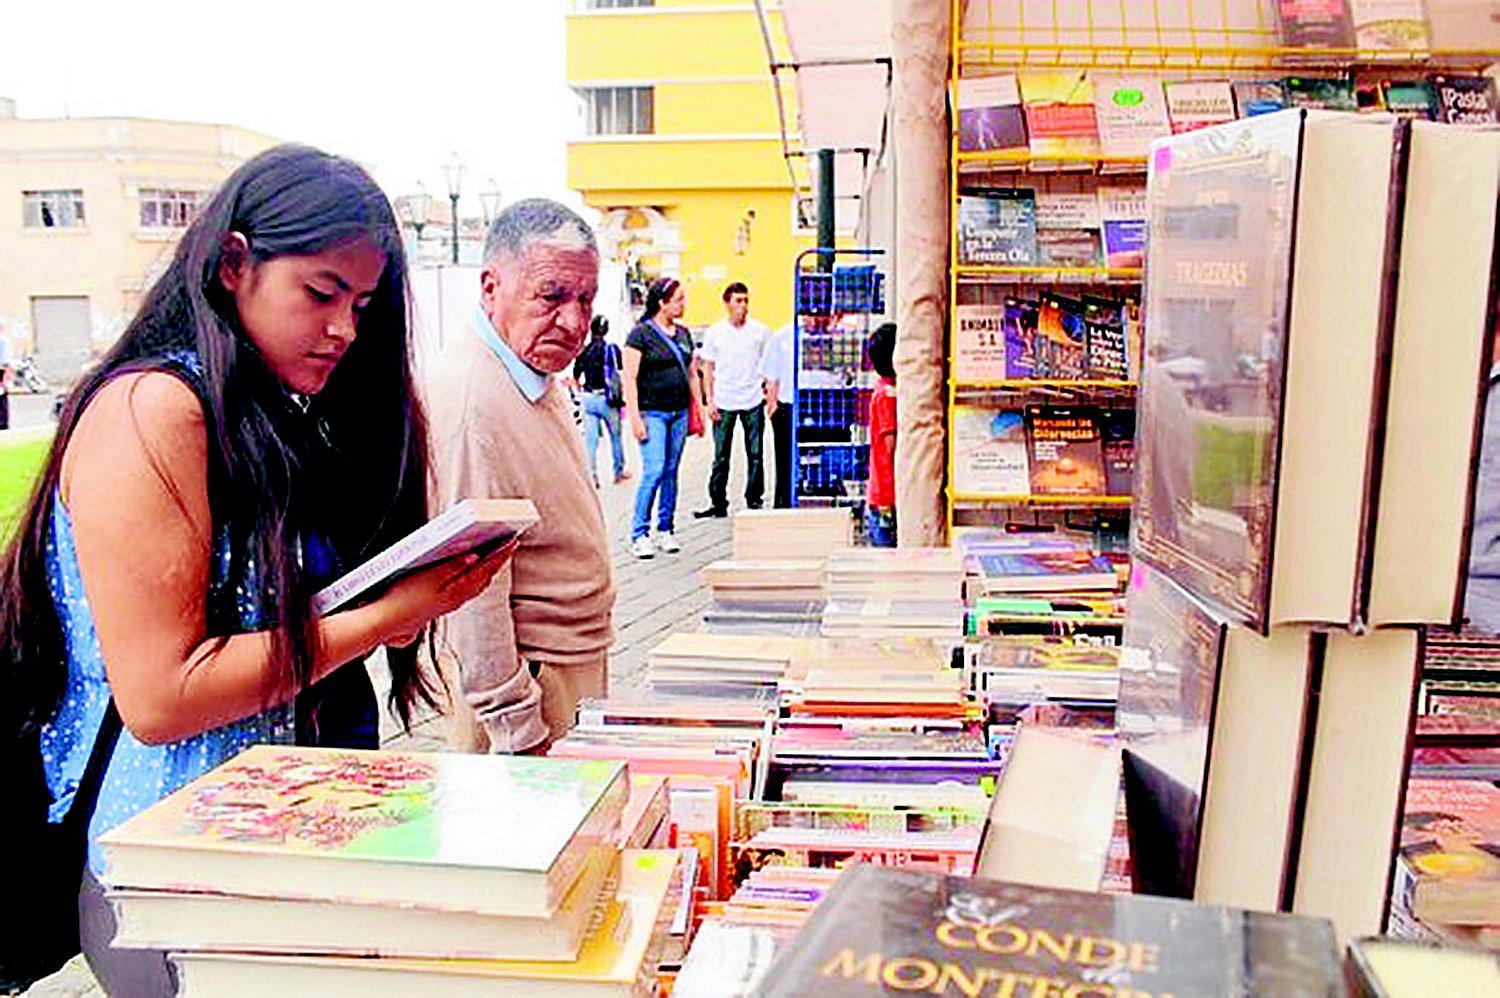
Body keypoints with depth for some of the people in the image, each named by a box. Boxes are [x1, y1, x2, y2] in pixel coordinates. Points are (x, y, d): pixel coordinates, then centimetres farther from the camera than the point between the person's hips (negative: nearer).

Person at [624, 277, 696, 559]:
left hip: (679, 412, 6)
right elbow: (629, 378, -10)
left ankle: (665, 530, 17)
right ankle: (639, 534, -4)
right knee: (654, 471, -12)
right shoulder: (641, 334, -7)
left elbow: (691, 374, 21)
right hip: (652, 412, -6)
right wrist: (634, 416, -16)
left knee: (671, 472, 8)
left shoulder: (683, 334, 14)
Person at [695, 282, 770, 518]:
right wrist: (709, 401, 0)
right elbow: (708, 369, 7)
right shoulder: (714, 333, 4)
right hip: (724, 403, 0)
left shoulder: (760, 331, 4)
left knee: (755, 455, 4)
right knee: (721, 457, 3)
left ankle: (754, 500, 14)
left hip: (753, 402, 0)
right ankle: (718, 503, 10)